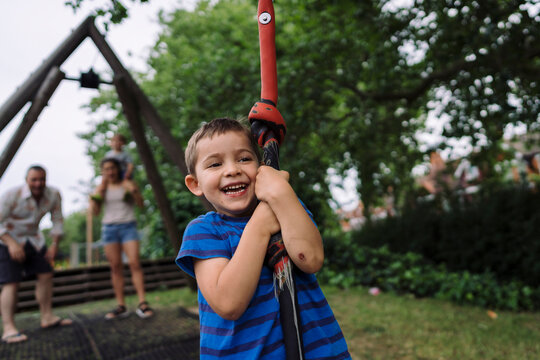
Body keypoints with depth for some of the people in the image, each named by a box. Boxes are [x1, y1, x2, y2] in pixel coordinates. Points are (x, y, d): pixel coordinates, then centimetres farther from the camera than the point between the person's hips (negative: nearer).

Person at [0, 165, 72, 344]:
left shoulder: (53, 195, -14)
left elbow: (57, 220, -2)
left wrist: (55, 244, -8)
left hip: (33, 239, 5)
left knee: (46, 275, 4)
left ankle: (47, 318, 15)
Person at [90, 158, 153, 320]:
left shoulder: (127, 184, 5)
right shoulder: (101, 188, 13)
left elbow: (140, 204, -2)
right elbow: (95, 211, 7)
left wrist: (134, 191, -19)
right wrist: (98, 192, -3)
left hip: (128, 226, -3)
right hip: (109, 228, 3)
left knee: (134, 263, -14)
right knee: (115, 267, 1)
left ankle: (142, 304, -14)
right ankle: (121, 306, 4)